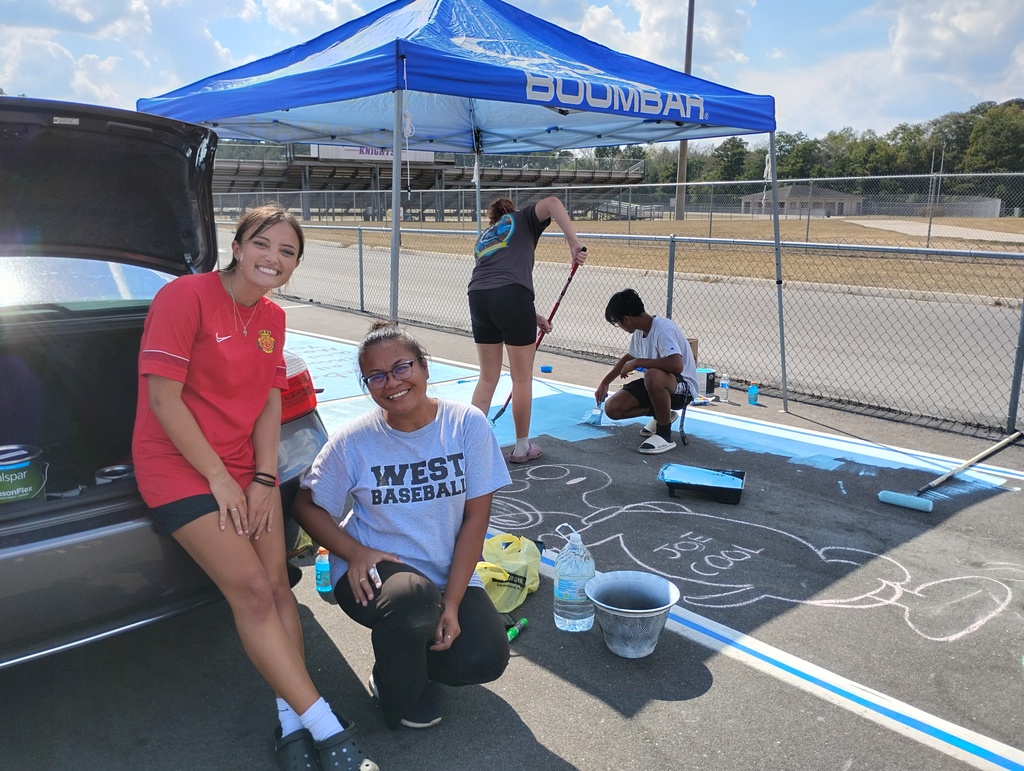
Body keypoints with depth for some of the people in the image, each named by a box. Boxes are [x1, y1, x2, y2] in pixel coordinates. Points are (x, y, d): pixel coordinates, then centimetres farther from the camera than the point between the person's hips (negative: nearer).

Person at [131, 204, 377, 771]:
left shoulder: (272, 318, 7)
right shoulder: (186, 295, -14)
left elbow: (270, 403, 6)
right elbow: (162, 397, -17)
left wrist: (263, 479, -5)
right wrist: (218, 477, -15)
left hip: (244, 464, 7)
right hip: (180, 465, -6)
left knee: (276, 583, -2)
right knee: (252, 589, -12)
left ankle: (293, 721, 9)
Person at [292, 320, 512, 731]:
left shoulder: (467, 424, -11)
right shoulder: (353, 440, -12)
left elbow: (476, 516, -10)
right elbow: (306, 505, -1)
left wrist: (452, 604, -15)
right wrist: (354, 551, -18)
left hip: (449, 573, 2)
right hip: (374, 569, -2)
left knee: (485, 660, -19)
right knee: (414, 601, -35)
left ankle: (413, 646, 16)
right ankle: (401, 694, 1)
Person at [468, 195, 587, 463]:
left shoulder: (484, 237, 33)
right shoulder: (522, 220, 19)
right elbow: (552, 202, -2)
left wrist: (531, 316, 30)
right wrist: (574, 243, -7)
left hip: (478, 297, 5)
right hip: (512, 298, -5)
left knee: (488, 377, 18)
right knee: (522, 378, 9)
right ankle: (521, 447, 20)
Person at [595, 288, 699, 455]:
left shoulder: (662, 329, -25)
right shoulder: (640, 331, 2)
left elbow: (677, 365, -40)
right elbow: (628, 358, 22)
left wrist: (637, 362, -30)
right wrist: (605, 382, 25)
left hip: (683, 387, -9)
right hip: (655, 384, 9)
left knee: (653, 376, -42)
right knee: (612, 408, -7)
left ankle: (664, 435, -21)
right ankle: (662, 415, 17)